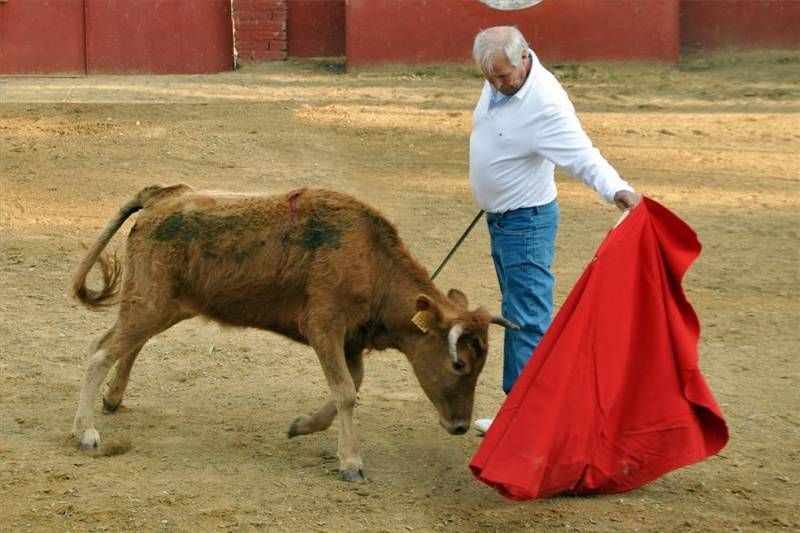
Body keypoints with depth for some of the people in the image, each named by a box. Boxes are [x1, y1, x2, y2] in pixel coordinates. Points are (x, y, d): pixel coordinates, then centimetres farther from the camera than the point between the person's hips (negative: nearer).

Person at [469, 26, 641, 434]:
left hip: (526, 221, -9)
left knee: (527, 320, -11)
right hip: (500, 218, 9)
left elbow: (582, 155, -36)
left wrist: (616, 188, -54)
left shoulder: (545, 102, -28)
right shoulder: (499, 80, -2)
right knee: (515, 316, 17)